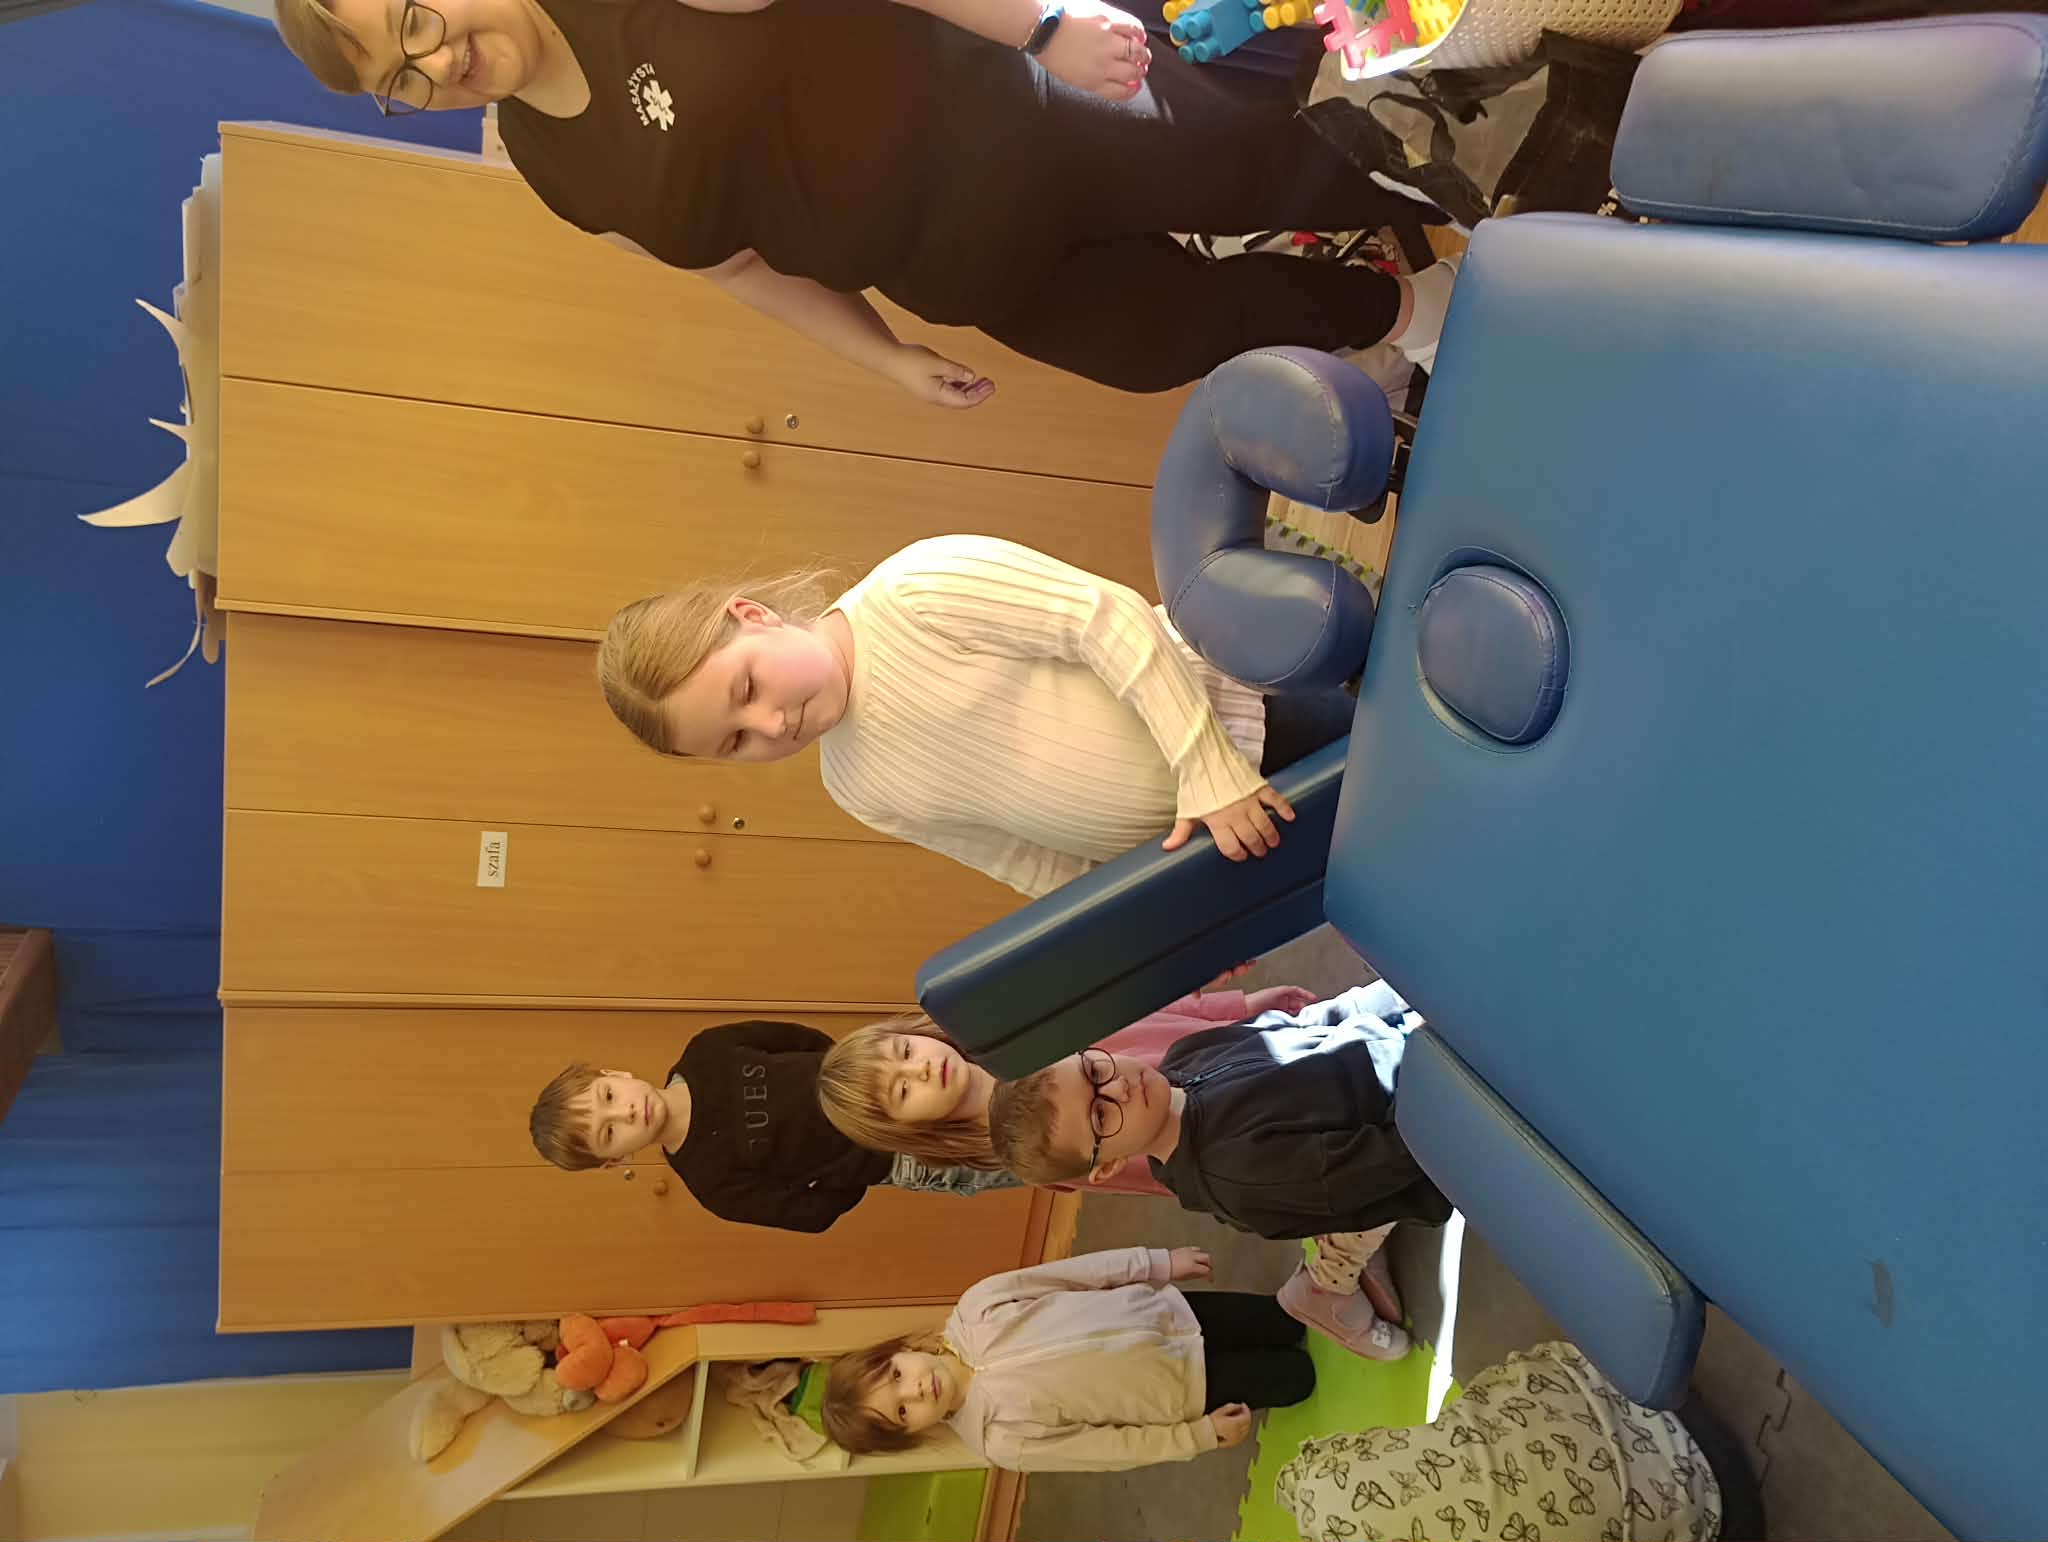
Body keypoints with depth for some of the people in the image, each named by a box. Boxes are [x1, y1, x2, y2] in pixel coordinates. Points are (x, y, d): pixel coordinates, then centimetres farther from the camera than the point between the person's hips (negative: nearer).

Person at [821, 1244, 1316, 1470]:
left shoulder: (973, 1309, -19)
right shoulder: (1000, 1437, -23)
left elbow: (1073, 1272, -10)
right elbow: (1112, 1445, -16)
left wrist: (1159, 1263, -8)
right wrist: (1201, 1434, -14)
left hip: (1164, 1308, 3)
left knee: (1287, 1323, 8)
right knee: (1295, 1377, 0)